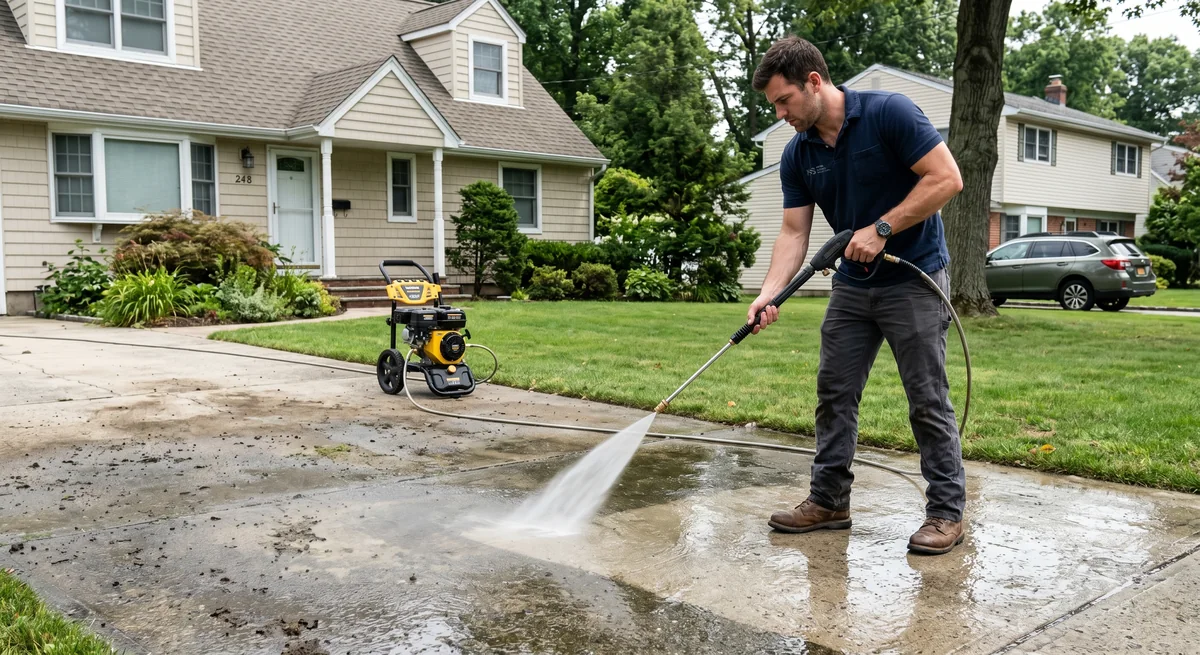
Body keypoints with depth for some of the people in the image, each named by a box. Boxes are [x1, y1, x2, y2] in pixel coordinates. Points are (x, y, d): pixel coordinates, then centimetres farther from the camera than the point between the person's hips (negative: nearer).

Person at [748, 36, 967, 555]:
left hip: (914, 279, -6)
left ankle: (947, 512, 11)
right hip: (852, 285, 6)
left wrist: (881, 229, -22)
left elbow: (947, 178, -20)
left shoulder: (888, 113, -18)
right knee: (834, 394, 7)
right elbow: (794, 232, -2)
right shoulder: (797, 156, 0)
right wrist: (768, 294, -16)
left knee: (928, 400, -2)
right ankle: (829, 501, 19)